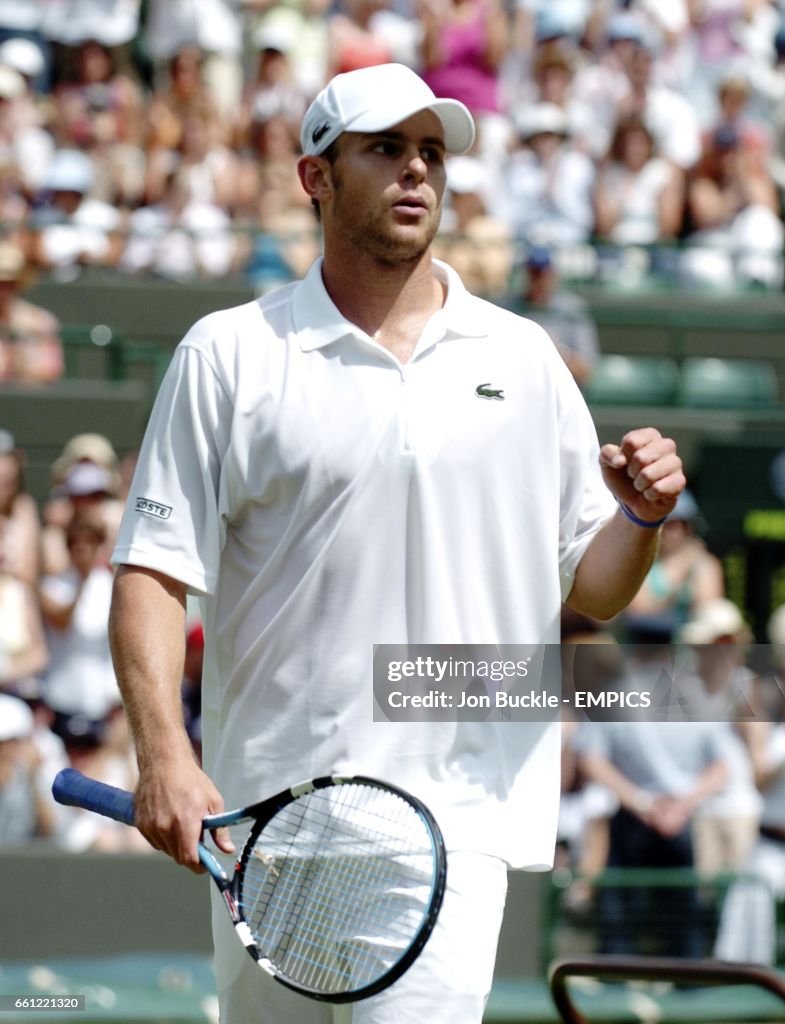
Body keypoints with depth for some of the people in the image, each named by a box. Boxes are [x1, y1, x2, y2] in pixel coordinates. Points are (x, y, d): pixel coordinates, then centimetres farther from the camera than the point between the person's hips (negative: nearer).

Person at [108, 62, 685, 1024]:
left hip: (458, 811, 0)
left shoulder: (524, 360, 10)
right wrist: (164, 754, -16)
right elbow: (154, 571, -3)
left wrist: (639, 519, -8)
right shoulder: (229, 356, 3)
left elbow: (591, 588, 14)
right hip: (266, 815, 0)